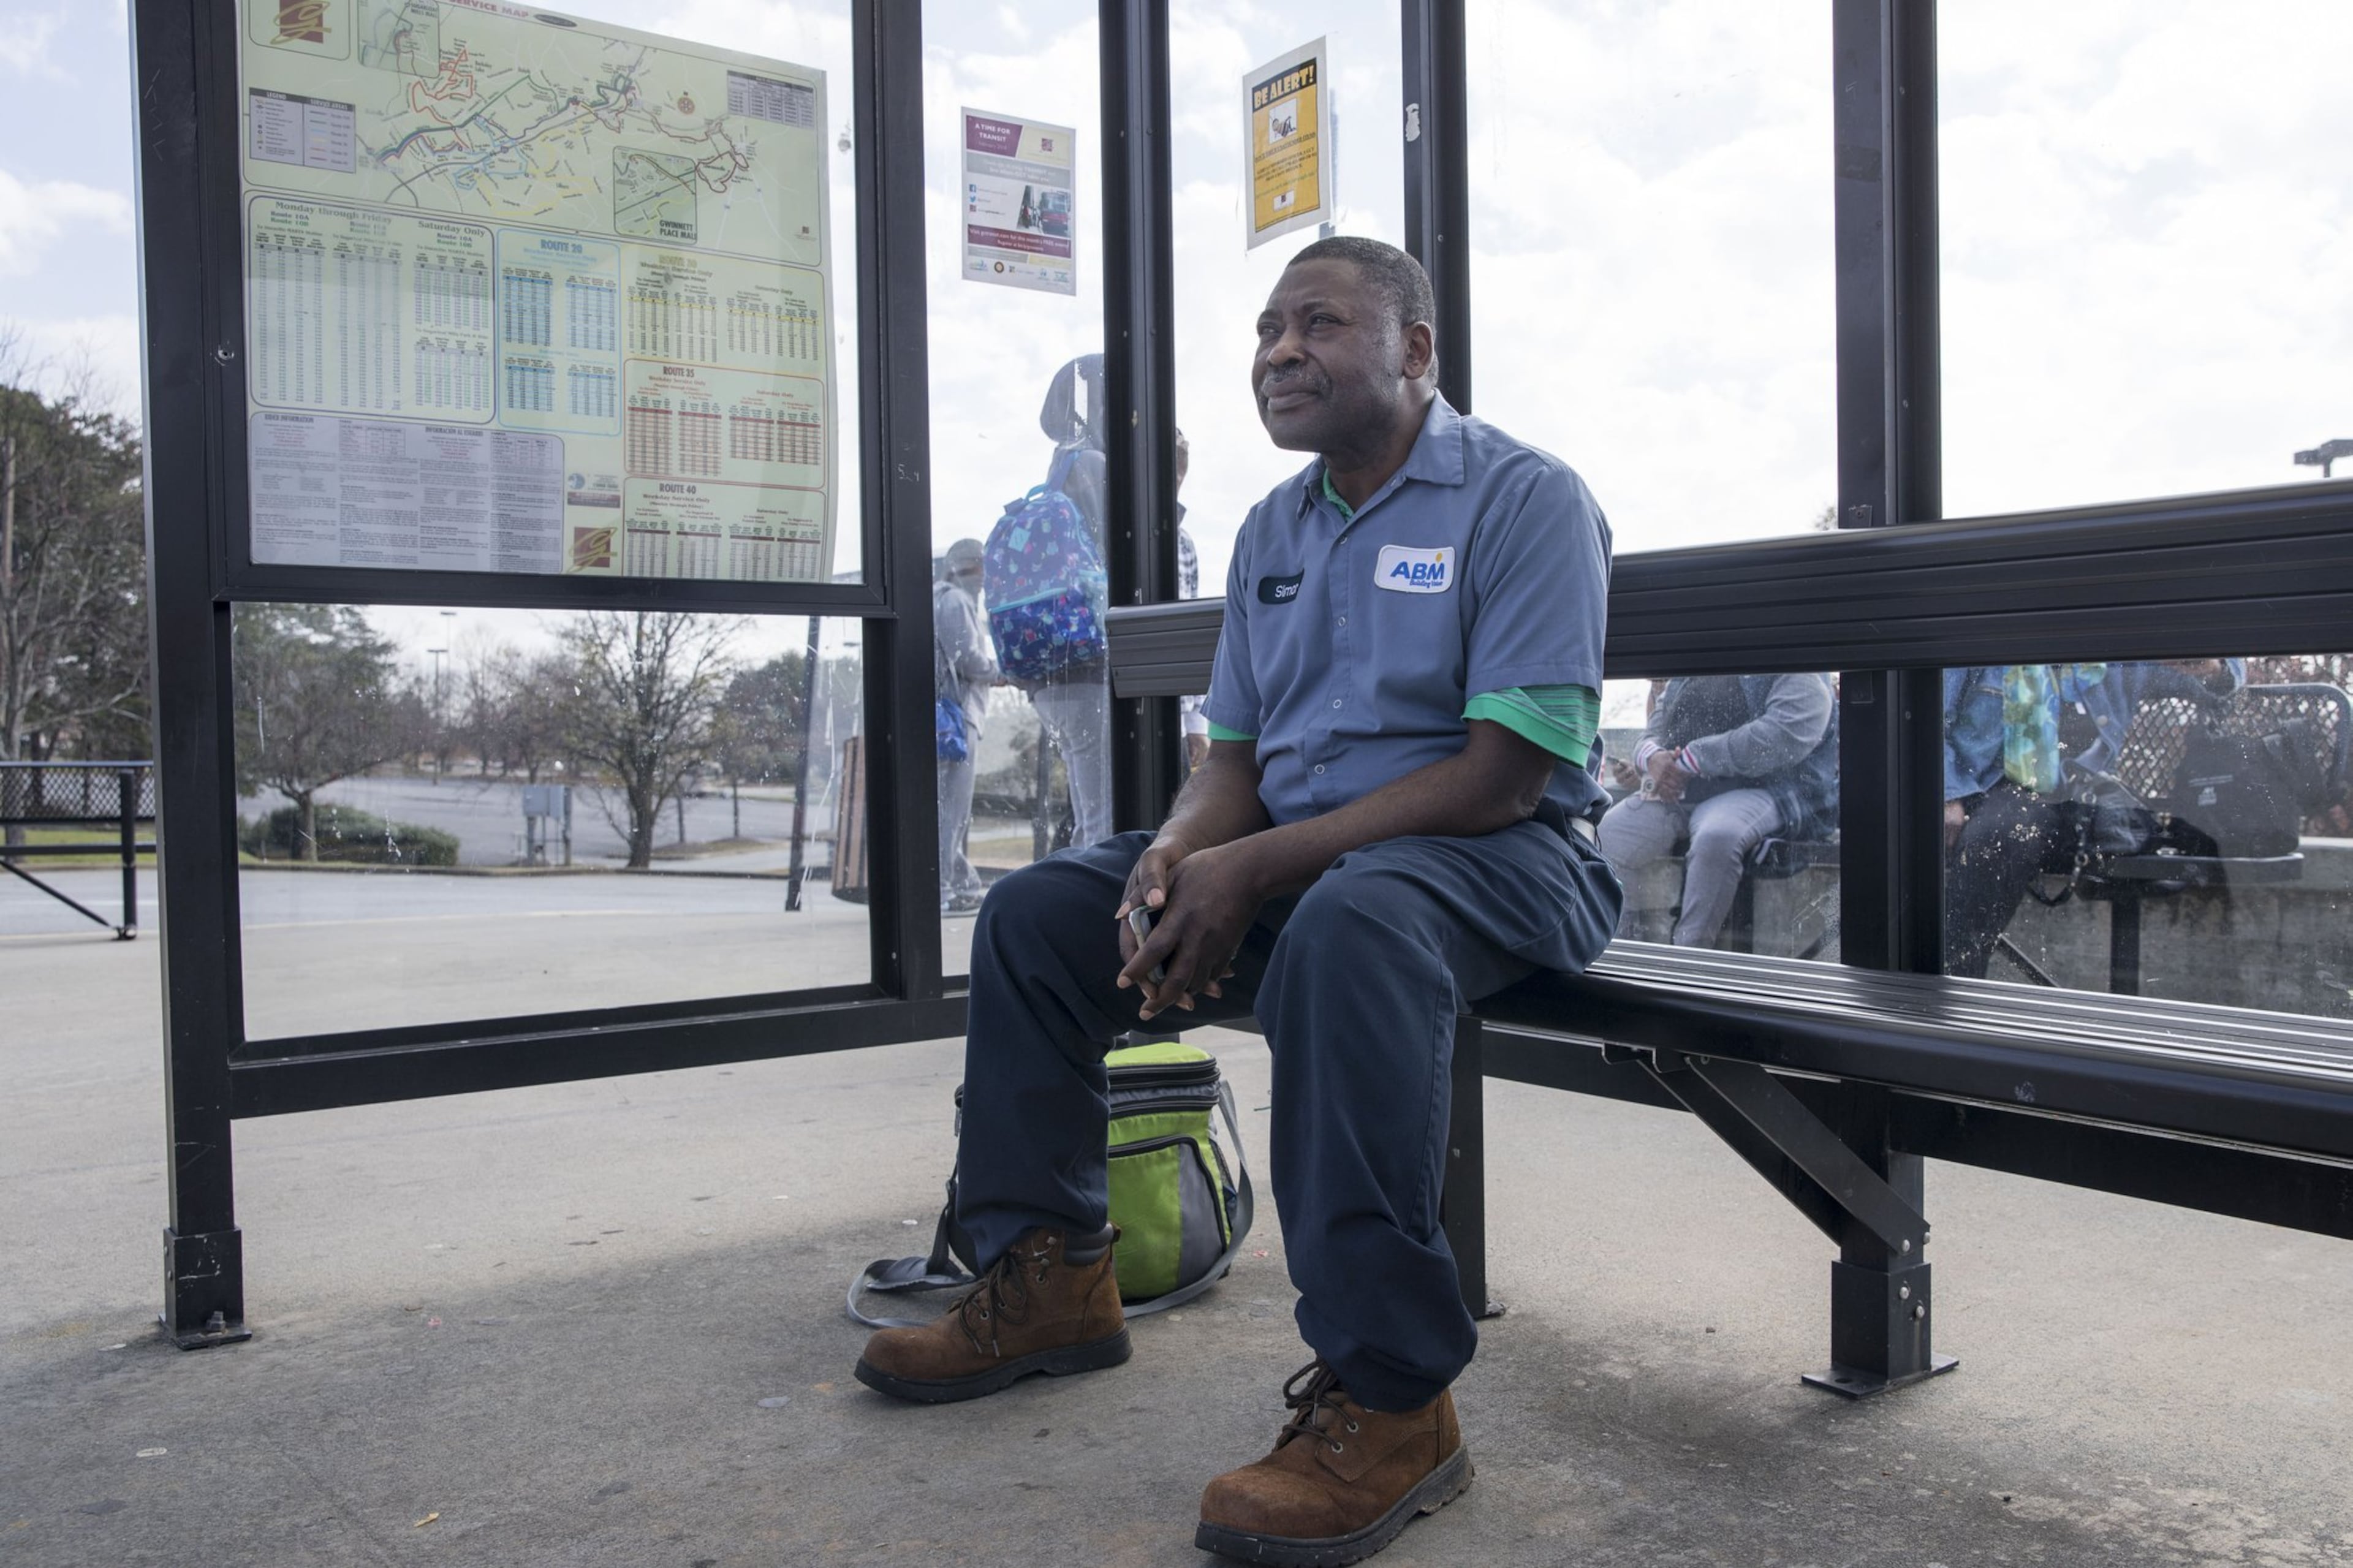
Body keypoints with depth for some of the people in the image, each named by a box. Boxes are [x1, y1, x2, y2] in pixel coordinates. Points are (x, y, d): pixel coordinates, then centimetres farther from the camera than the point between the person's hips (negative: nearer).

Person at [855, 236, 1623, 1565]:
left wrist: (1260, 866, -23)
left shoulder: (1525, 498, -9)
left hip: (1503, 860, -7)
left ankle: (1387, 1401, -34)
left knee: (1347, 927, -41)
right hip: (1292, 859, 8)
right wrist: (1176, 855, -11)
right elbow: (1238, 752, 14)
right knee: (1035, 915, -1)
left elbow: (1510, 771, -19)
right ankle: (1050, 1279, 9)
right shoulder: (1274, 531, 15)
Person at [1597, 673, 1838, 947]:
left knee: (1717, 839, -39)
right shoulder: (1682, 681, 23)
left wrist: (1688, 760, -15)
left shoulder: (1798, 678, 2)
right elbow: (1652, 735, 22)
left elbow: (1784, 735, -16)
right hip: (1673, 792, 6)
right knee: (1600, 839, -18)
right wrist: (1652, 759, -6)